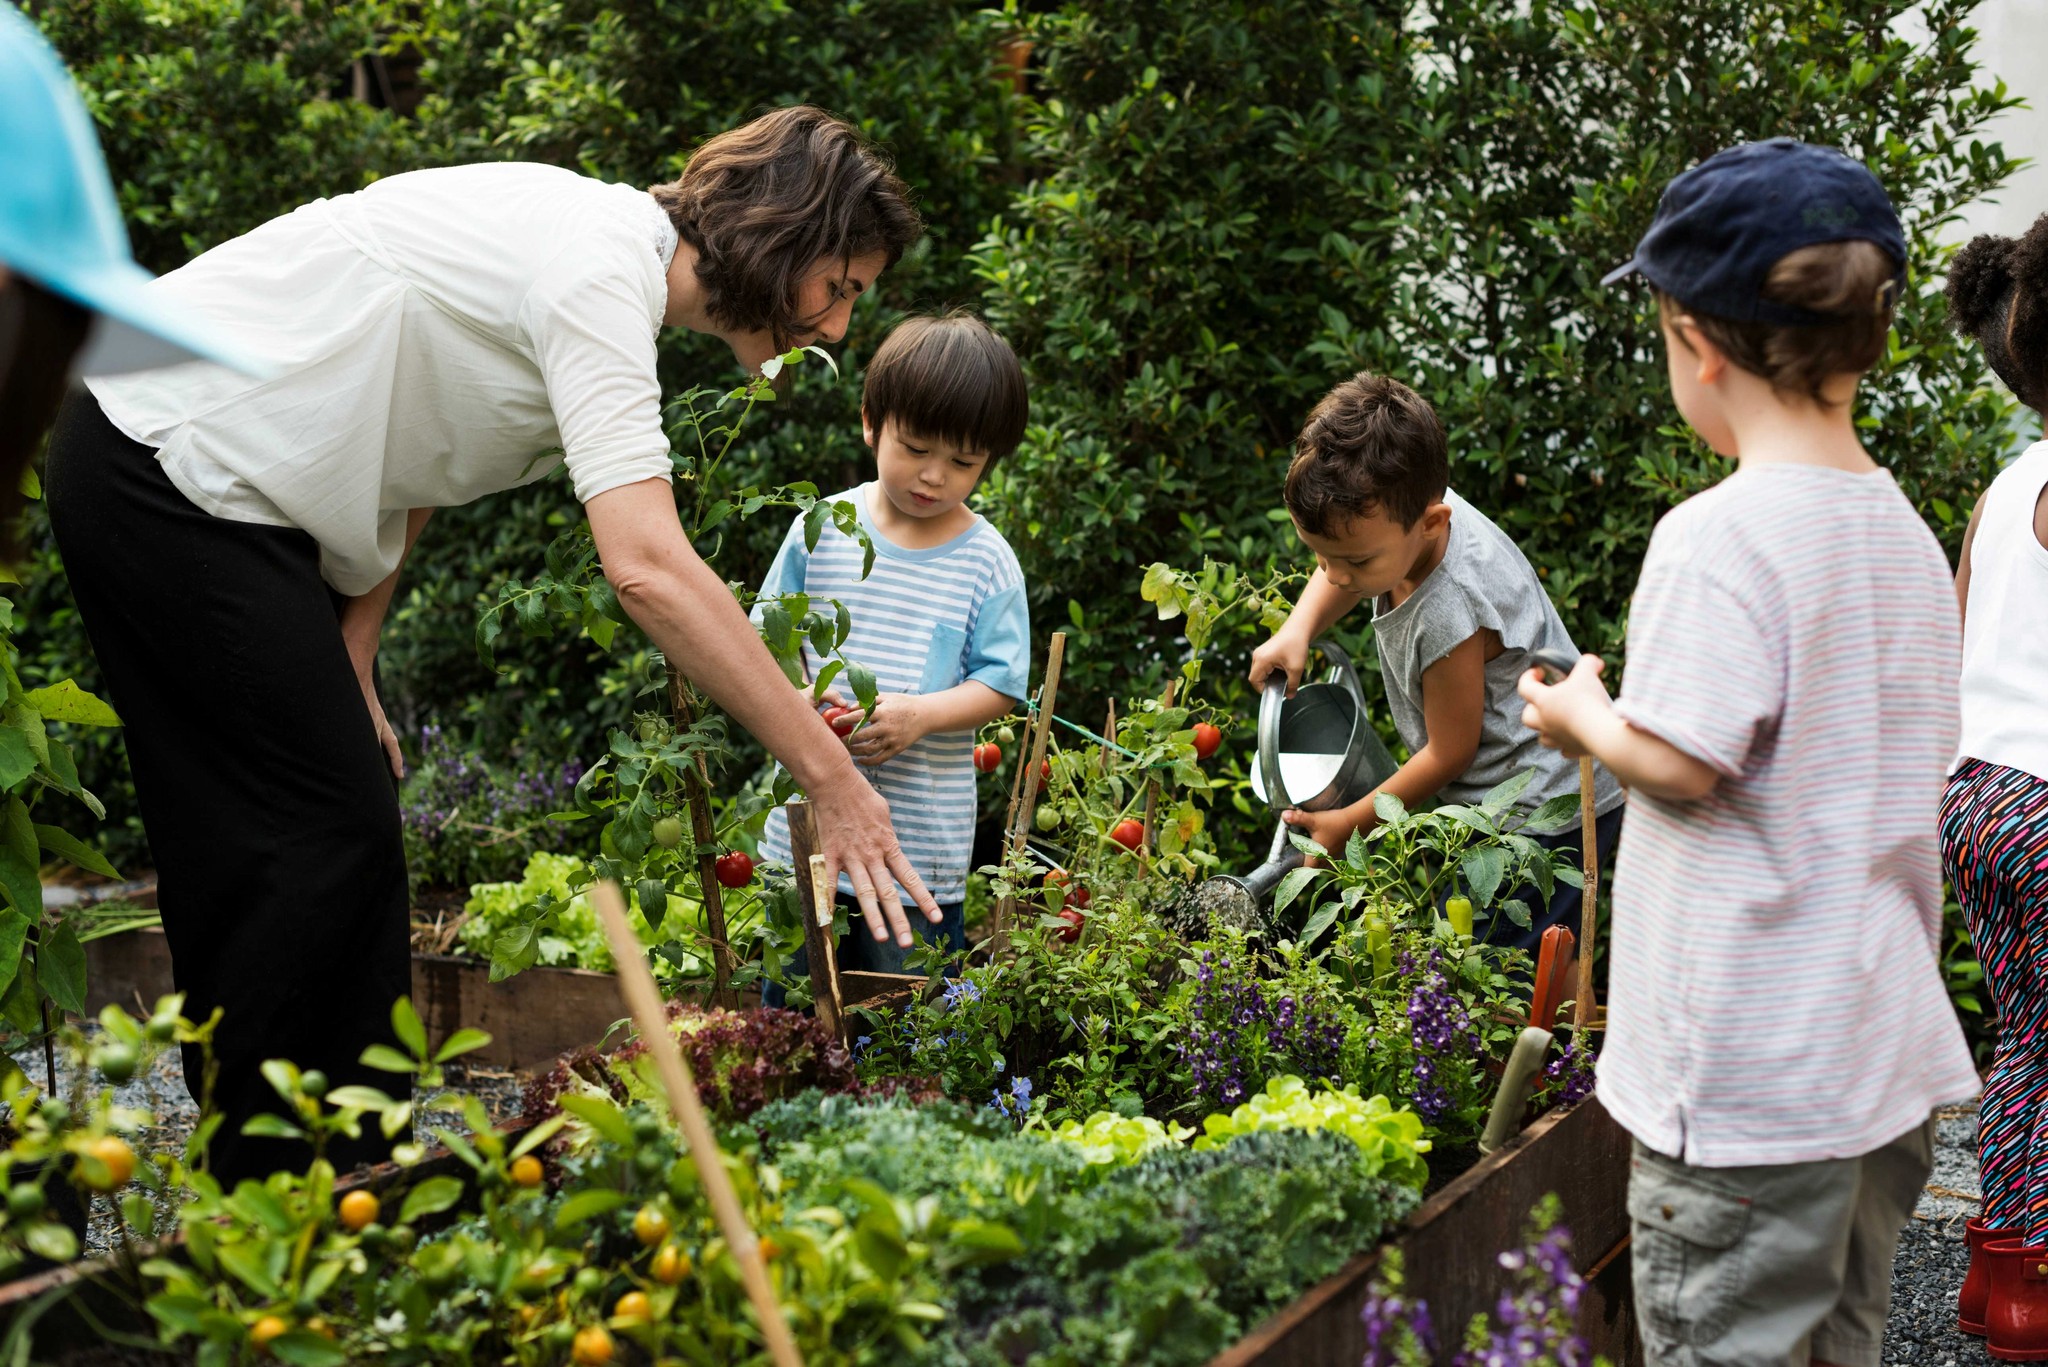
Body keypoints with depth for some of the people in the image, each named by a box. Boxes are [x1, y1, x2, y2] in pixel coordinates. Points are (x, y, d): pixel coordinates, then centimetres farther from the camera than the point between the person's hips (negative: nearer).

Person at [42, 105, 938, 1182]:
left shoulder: (605, 255, 9)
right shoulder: (602, 267, -23)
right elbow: (646, 567, -34)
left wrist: (347, 660, 9)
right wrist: (830, 776, -33)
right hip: (169, 474, -10)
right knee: (322, 825, -8)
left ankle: (351, 1165, 18)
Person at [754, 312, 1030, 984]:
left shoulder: (986, 561, -3)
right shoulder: (822, 530, 1)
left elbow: (1000, 683, -3)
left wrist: (920, 714, -19)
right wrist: (794, 696, -13)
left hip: (922, 846, -2)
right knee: (790, 1008, 13)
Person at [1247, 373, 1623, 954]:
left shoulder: (1449, 615, -31)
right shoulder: (1406, 512, -8)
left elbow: (1450, 752, -17)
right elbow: (1336, 573, 18)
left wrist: (1349, 823, -4)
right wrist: (1297, 630, -3)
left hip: (1545, 813, -9)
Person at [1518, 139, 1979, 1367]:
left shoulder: (1719, 536, -17)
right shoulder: (1907, 535, 7)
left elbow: (1683, 762, -21)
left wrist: (1582, 715, -1)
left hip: (1751, 1070, -8)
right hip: (1891, 1052, 8)